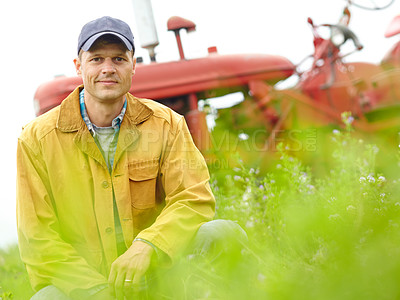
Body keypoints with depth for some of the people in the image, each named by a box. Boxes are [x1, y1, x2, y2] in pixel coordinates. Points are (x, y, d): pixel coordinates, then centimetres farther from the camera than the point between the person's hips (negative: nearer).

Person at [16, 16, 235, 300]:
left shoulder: (166, 125, 3)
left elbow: (196, 199, -7)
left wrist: (146, 247, -25)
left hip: (154, 275, 2)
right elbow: (38, 236, -5)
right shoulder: (37, 138, -3)